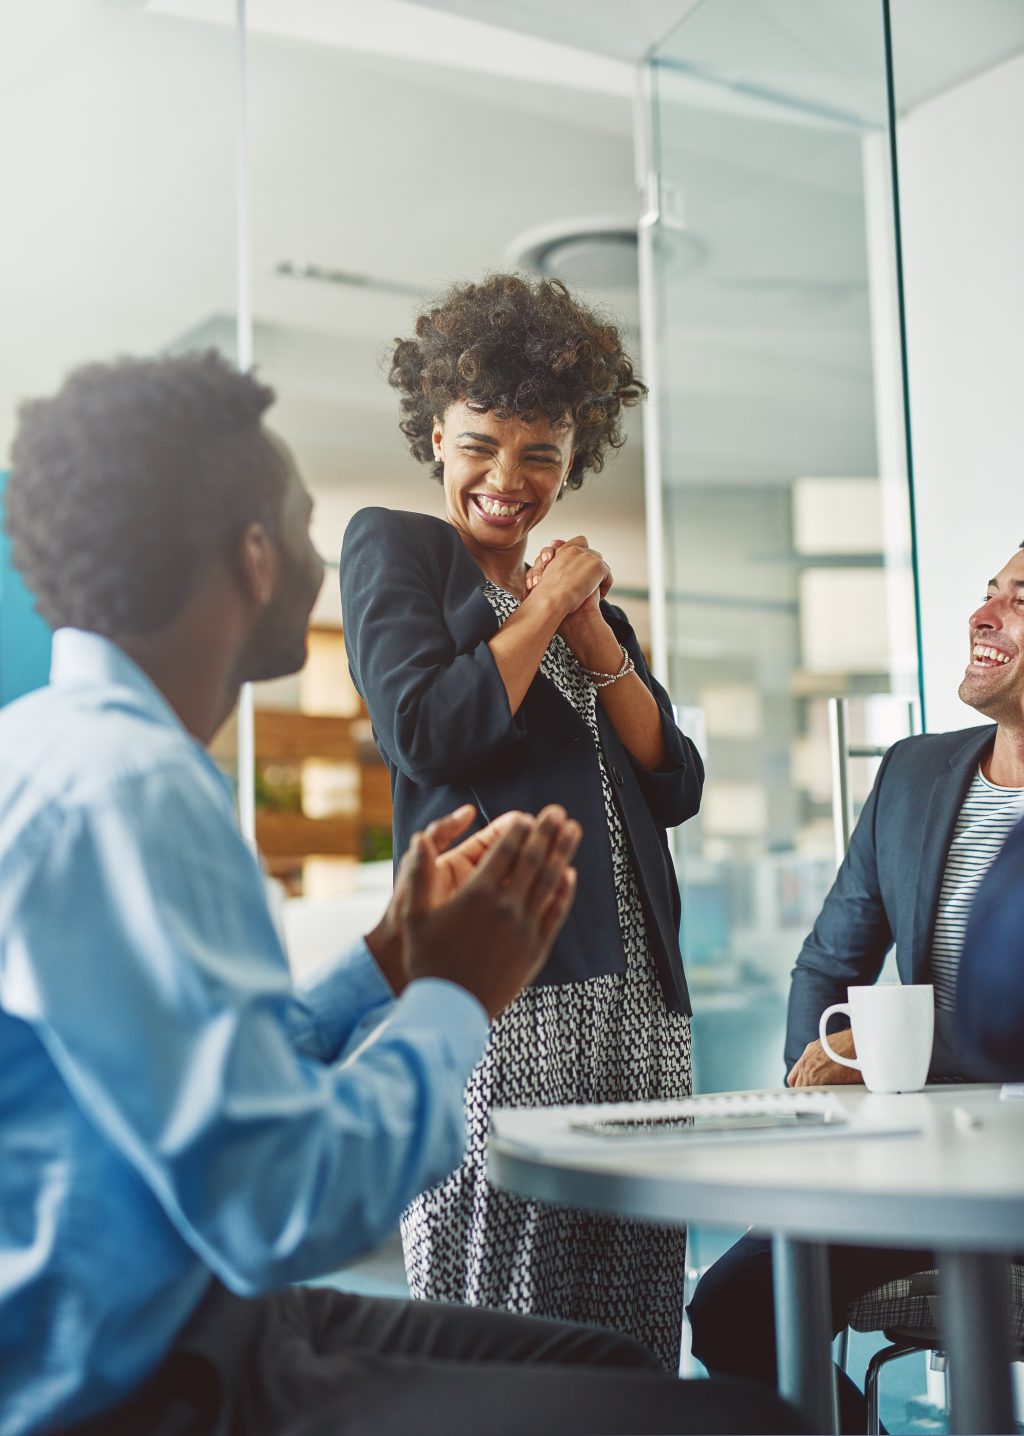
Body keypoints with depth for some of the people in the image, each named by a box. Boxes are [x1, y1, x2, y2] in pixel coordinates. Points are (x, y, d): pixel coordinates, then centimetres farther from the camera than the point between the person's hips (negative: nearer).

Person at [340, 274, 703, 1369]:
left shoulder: (591, 601, 25)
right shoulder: (393, 547, 8)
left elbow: (676, 787, 14)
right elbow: (426, 734, -9)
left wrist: (589, 631, 5)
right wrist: (543, 609, 2)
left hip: (636, 996, 6)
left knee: (630, 1337, 4)